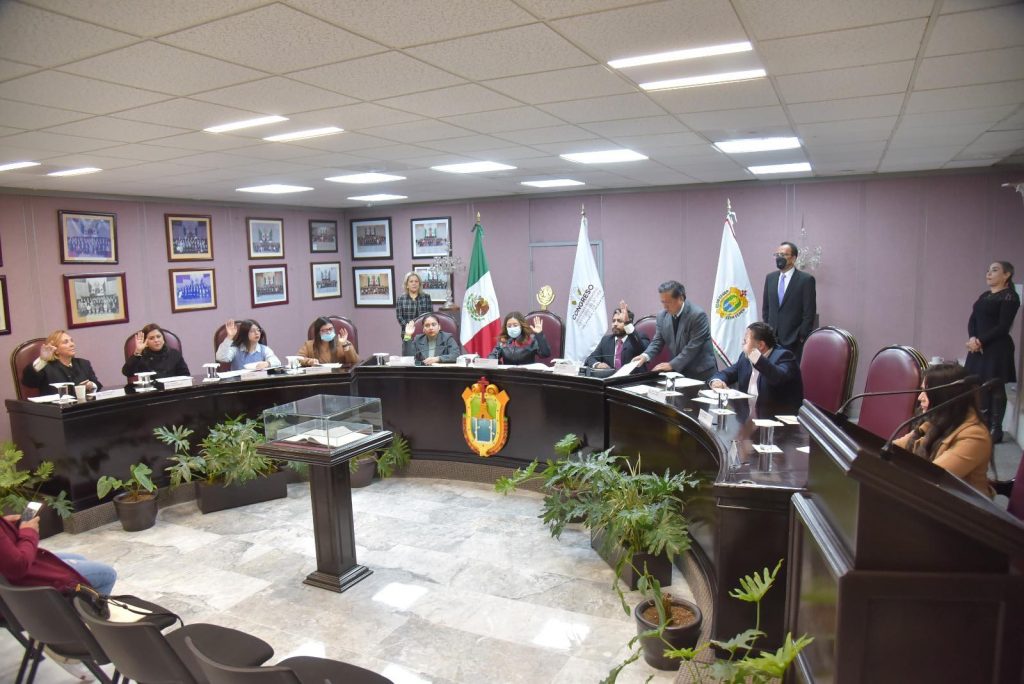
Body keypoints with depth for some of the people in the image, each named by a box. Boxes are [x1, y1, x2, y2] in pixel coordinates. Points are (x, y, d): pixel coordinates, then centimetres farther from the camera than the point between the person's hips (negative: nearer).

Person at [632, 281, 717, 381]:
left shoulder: (698, 315, -17)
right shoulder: (662, 316, 1)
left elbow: (693, 347, -21)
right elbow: (657, 341, 3)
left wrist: (672, 365, -25)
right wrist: (646, 355, -16)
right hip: (678, 371, 5)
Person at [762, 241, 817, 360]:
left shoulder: (806, 279, -4)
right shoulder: (770, 278, 11)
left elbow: (809, 312, -6)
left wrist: (801, 336, -8)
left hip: (794, 341, -4)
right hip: (772, 338, 4)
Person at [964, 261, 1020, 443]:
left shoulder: (1010, 296, -6)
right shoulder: (984, 296, 16)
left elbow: (1003, 327, -14)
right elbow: (972, 320, 9)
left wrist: (981, 341, -17)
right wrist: (972, 339, -9)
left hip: (997, 349, -7)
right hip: (978, 348, 7)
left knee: (995, 388, -3)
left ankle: (995, 430, 4)